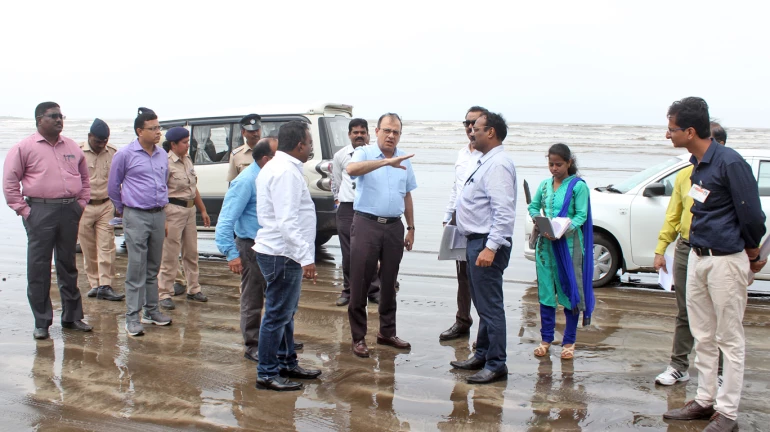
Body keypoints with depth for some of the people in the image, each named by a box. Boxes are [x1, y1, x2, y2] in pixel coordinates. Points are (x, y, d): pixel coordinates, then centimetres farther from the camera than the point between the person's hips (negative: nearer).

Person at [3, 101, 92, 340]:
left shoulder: (72, 147, 11)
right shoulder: (24, 148, -2)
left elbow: (84, 178, 20)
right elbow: (9, 181, -3)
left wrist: (81, 203, 10)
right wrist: (22, 209, -8)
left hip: (69, 211, 4)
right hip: (40, 211, -4)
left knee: (68, 266, 12)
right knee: (38, 267, 0)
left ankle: (72, 316, 21)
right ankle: (41, 322, 8)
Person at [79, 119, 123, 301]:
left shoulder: (113, 153, 4)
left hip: (106, 206, 2)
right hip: (84, 207, -1)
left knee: (106, 248, -4)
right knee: (88, 249, 6)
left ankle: (105, 286, -3)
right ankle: (94, 284, 16)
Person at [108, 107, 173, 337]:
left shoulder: (162, 155, 10)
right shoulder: (125, 155, -5)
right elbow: (113, 187, 5)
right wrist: (123, 210, 13)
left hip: (158, 216, 5)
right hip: (136, 217, -5)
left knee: (153, 268, 13)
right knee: (136, 268, -5)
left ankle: (151, 310, 23)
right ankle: (132, 317, 0)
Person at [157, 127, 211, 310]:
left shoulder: (187, 160, 12)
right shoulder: (166, 163, -13)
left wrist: (202, 210, 20)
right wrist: (162, 220, -22)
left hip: (190, 210, 8)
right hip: (173, 211, -8)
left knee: (191, 253, 15)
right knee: (170, 255, -4)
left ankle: (193, 289, 26)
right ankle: (165, 294, 4)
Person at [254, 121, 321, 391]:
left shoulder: (276, 167, 16)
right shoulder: (286, 172, -18)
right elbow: (287, 222, -26)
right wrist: (306, 257, -27)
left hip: (279, 252, 11)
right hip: (283, 254, -11)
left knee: (286, 313, 19)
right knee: (277, 315, -3)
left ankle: (287, 364, 30)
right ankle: (267, 374, 5)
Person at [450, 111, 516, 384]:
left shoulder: (498, 164, -17)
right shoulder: (486, 162, 16)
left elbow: (504, 212, -25)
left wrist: (490, 247, -29)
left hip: (487, 244, -11)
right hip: (476, 241, 11)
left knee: (490, 306, -5)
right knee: (482, 304, 18)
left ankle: (496, 365, 2)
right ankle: (482, 355, 29)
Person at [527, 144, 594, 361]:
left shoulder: (578, 186, -4)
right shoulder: (545, 184, 11)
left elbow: (581, 216, -9)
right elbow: (533, 206, 18)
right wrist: (538, 219, -3)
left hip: (569, 244, -4)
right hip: (545, 243, 4)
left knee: (569, 290, 2)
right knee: (545, 291, 7)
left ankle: (569, 342, 11)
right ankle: (546, 339, 17)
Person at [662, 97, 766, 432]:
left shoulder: (730, 163, -19)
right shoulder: (696, 163, 6)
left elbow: (751, 214, -13)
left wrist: (752, 253, 1)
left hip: (725, 261, -8)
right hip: (697, 257, 8)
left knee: (730, 340, 3)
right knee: (703, 337, 15)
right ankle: (704, 400, 27)